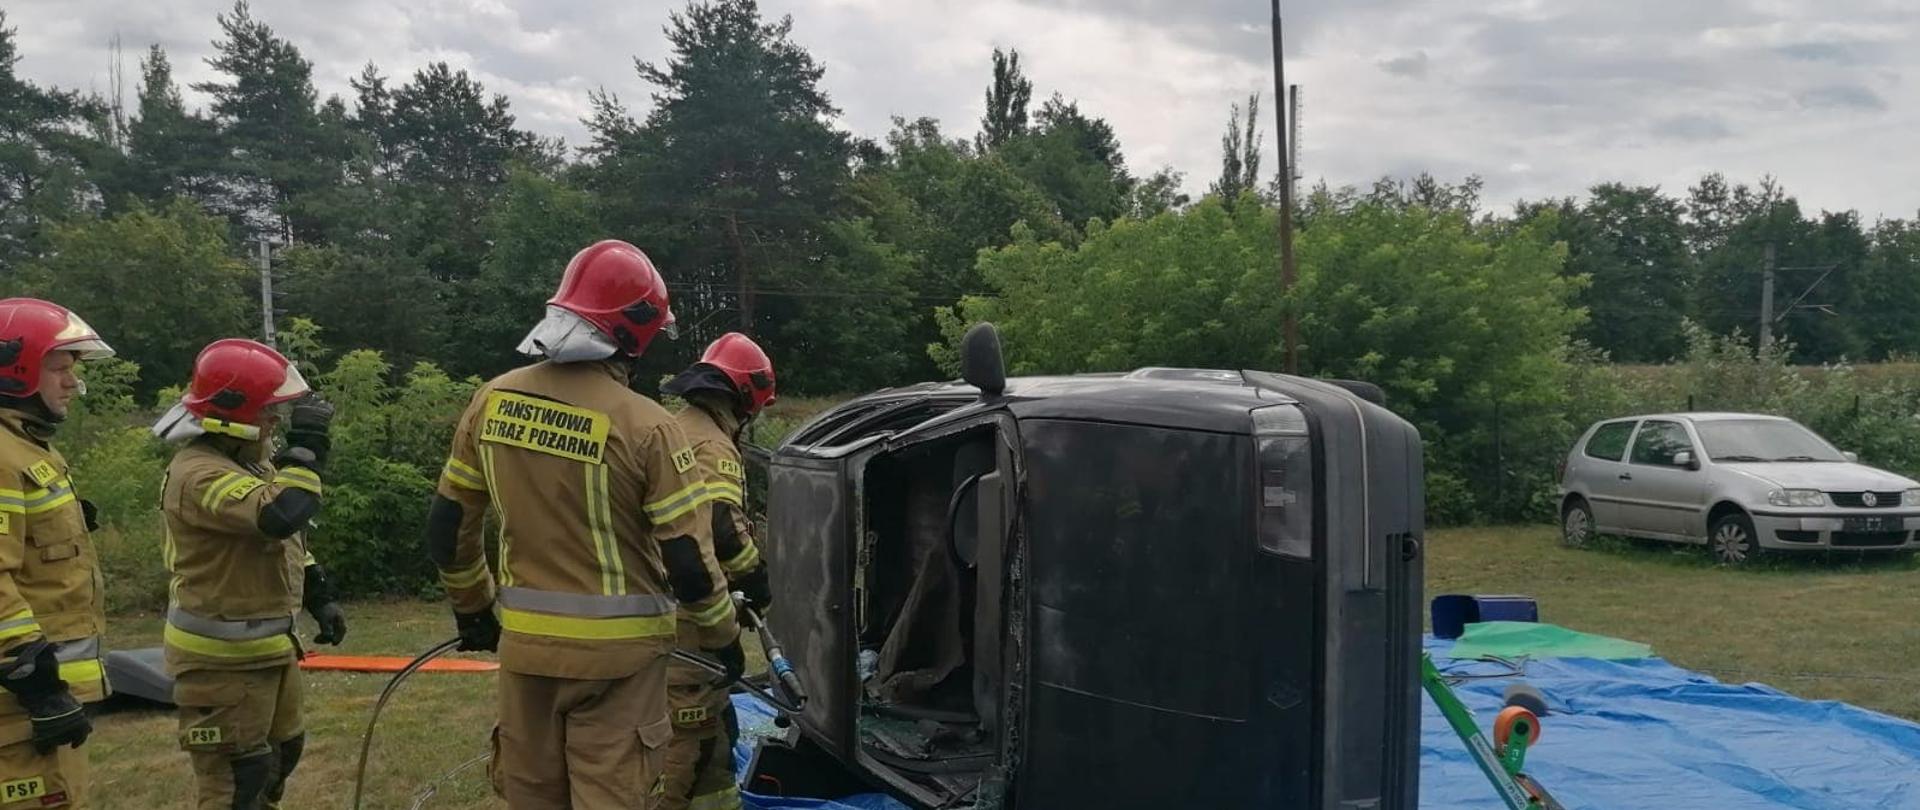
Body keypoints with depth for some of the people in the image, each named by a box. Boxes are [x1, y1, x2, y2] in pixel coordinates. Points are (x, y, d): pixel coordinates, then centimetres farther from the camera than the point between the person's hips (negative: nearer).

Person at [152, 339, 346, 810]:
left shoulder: (250, 461, 10)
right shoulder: (199, 473, -23)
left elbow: (287, 542, 20)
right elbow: (281, 516, -39)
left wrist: (320, 597, 15)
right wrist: (306, 447, -28)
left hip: (269, 645, 10)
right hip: (223, 658, -10)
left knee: (281, 753, 23)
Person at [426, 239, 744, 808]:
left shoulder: (493, 400, 0)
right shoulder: (643, 424, -16)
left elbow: (447, 530, 7)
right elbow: (687, 561, -14)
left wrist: (474, 611, 23)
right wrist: (723, 637, 3)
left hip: (525, 643, 5)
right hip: (616, 653, -5)